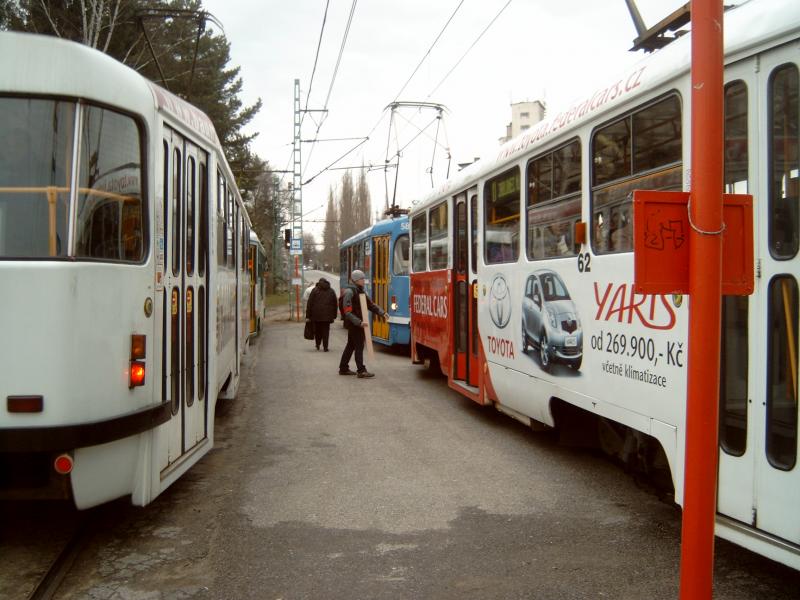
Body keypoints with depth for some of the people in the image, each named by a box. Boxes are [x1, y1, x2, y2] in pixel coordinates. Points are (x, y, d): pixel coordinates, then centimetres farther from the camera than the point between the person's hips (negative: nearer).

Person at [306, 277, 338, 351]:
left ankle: (317, 344, 19)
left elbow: (309, 304, -2)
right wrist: (334, 316, 16)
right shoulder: (331, 291, 11)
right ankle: (325, 347, -2)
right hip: (327, 315, 1)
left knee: (317, 330, 14)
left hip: (316, 315, -1)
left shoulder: (314, 290, 3)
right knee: (326, 331, 3)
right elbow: (335, 304, 12)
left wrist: (308, 316, -1)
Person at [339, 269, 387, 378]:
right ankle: (361, 371, -9)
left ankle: (343, 368, 24)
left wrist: (382, 313, 2)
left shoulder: (361, 291, 15)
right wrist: (359, 322, -27)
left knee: (351, 346, 15)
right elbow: (348, 312, -21)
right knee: (359, 346, -9)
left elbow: (370, 304, 16)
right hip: (354, 324, -9)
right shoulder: (349, 292, -15)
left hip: (359, 323, 10)